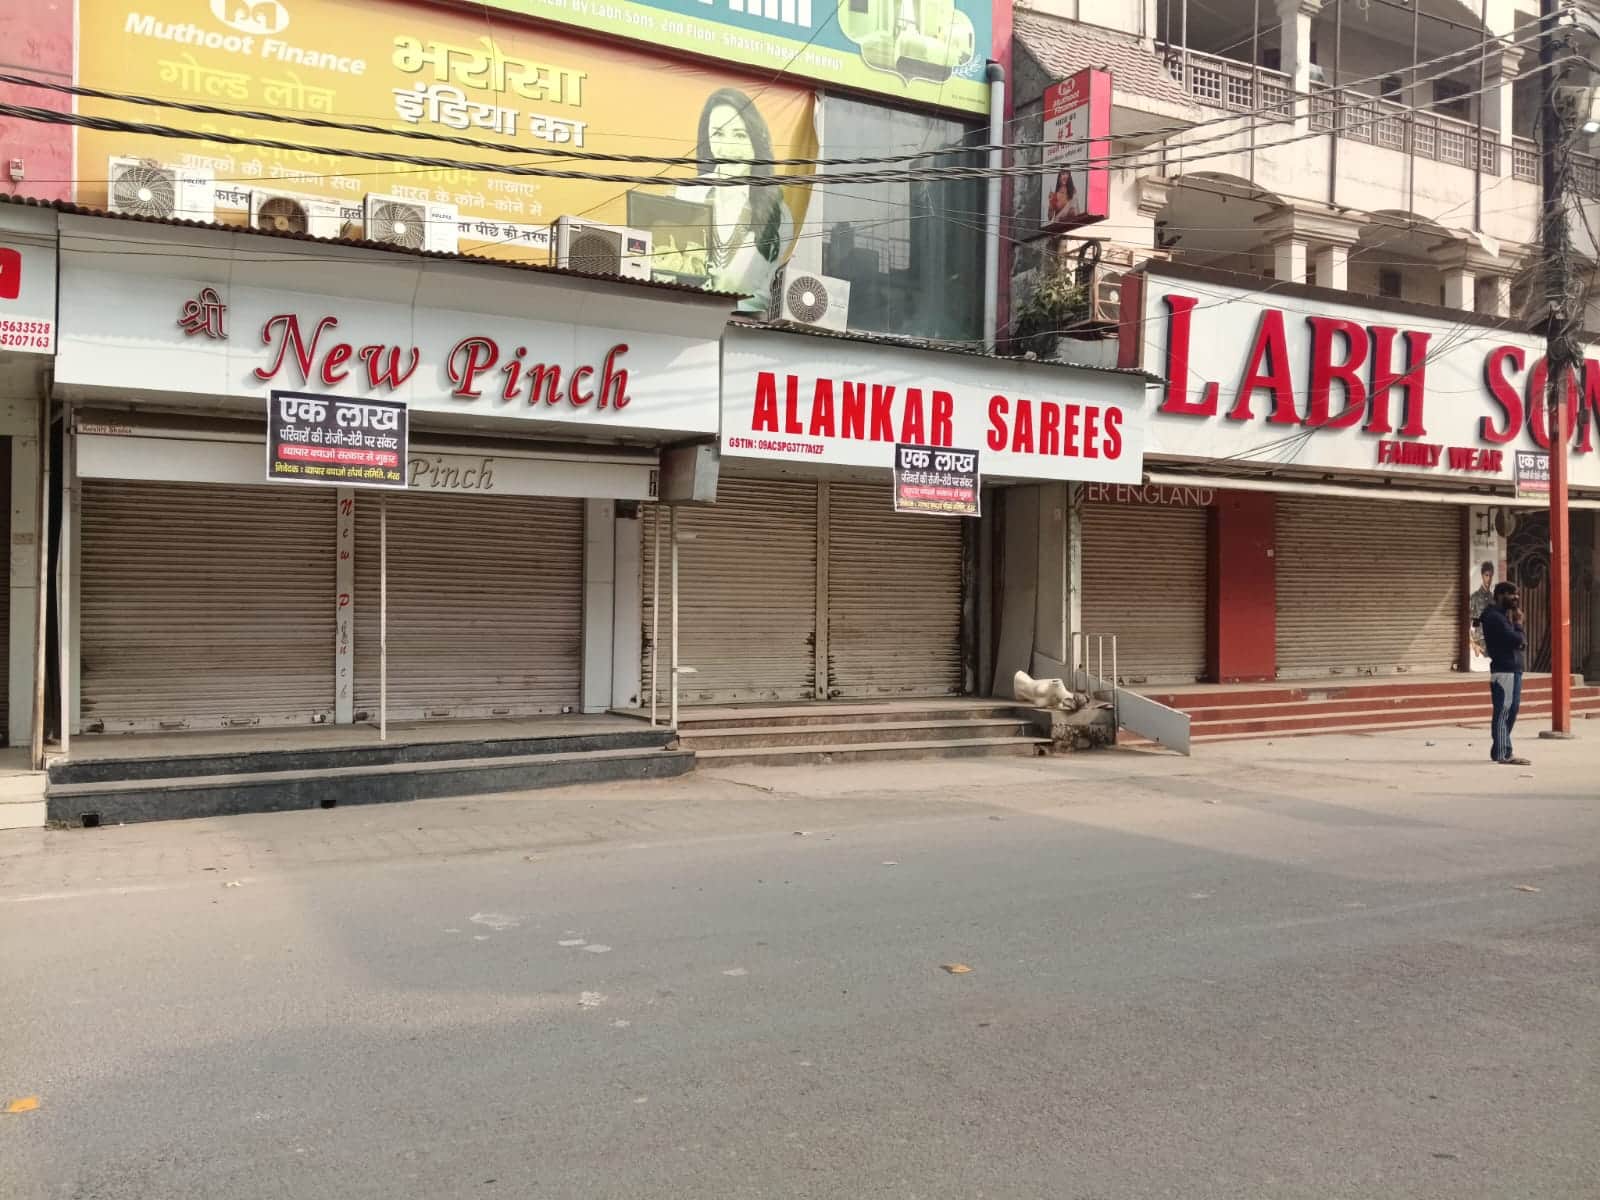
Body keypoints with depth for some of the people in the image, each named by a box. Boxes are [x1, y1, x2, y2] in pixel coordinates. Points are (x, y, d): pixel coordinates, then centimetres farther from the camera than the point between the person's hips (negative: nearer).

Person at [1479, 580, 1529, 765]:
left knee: (1511, 711, 14)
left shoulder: (1505, 616, 20)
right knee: (1503, 711, -9)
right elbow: (1516, 640, -20)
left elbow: (1521, 643, 17)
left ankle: (1499, 750, 21)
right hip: (1504, 670, -10)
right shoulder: (1494, 617, -11)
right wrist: (1518, 624, -1)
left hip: (1513, 669, 10)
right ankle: (1503, 753, -8)